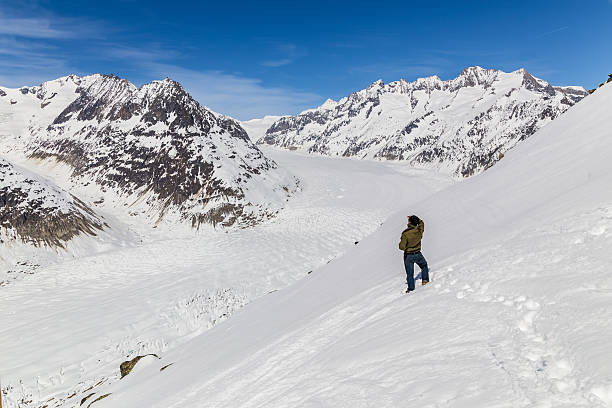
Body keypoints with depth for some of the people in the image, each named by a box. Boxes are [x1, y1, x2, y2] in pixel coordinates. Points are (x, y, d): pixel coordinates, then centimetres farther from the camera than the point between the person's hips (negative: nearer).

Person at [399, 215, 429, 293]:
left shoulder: (405, 233, -24)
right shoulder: (419, 230, -12)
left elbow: (402, 247, -23)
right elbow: (421, 222, 13)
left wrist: (401, 242, -4)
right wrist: (415, 218, 9)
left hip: (408, 255, -3)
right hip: (418, 254, 3)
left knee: (409, 273, 11)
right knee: (424, 266, 31)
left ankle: (411, 289, 19)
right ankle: (425, 280, 26)